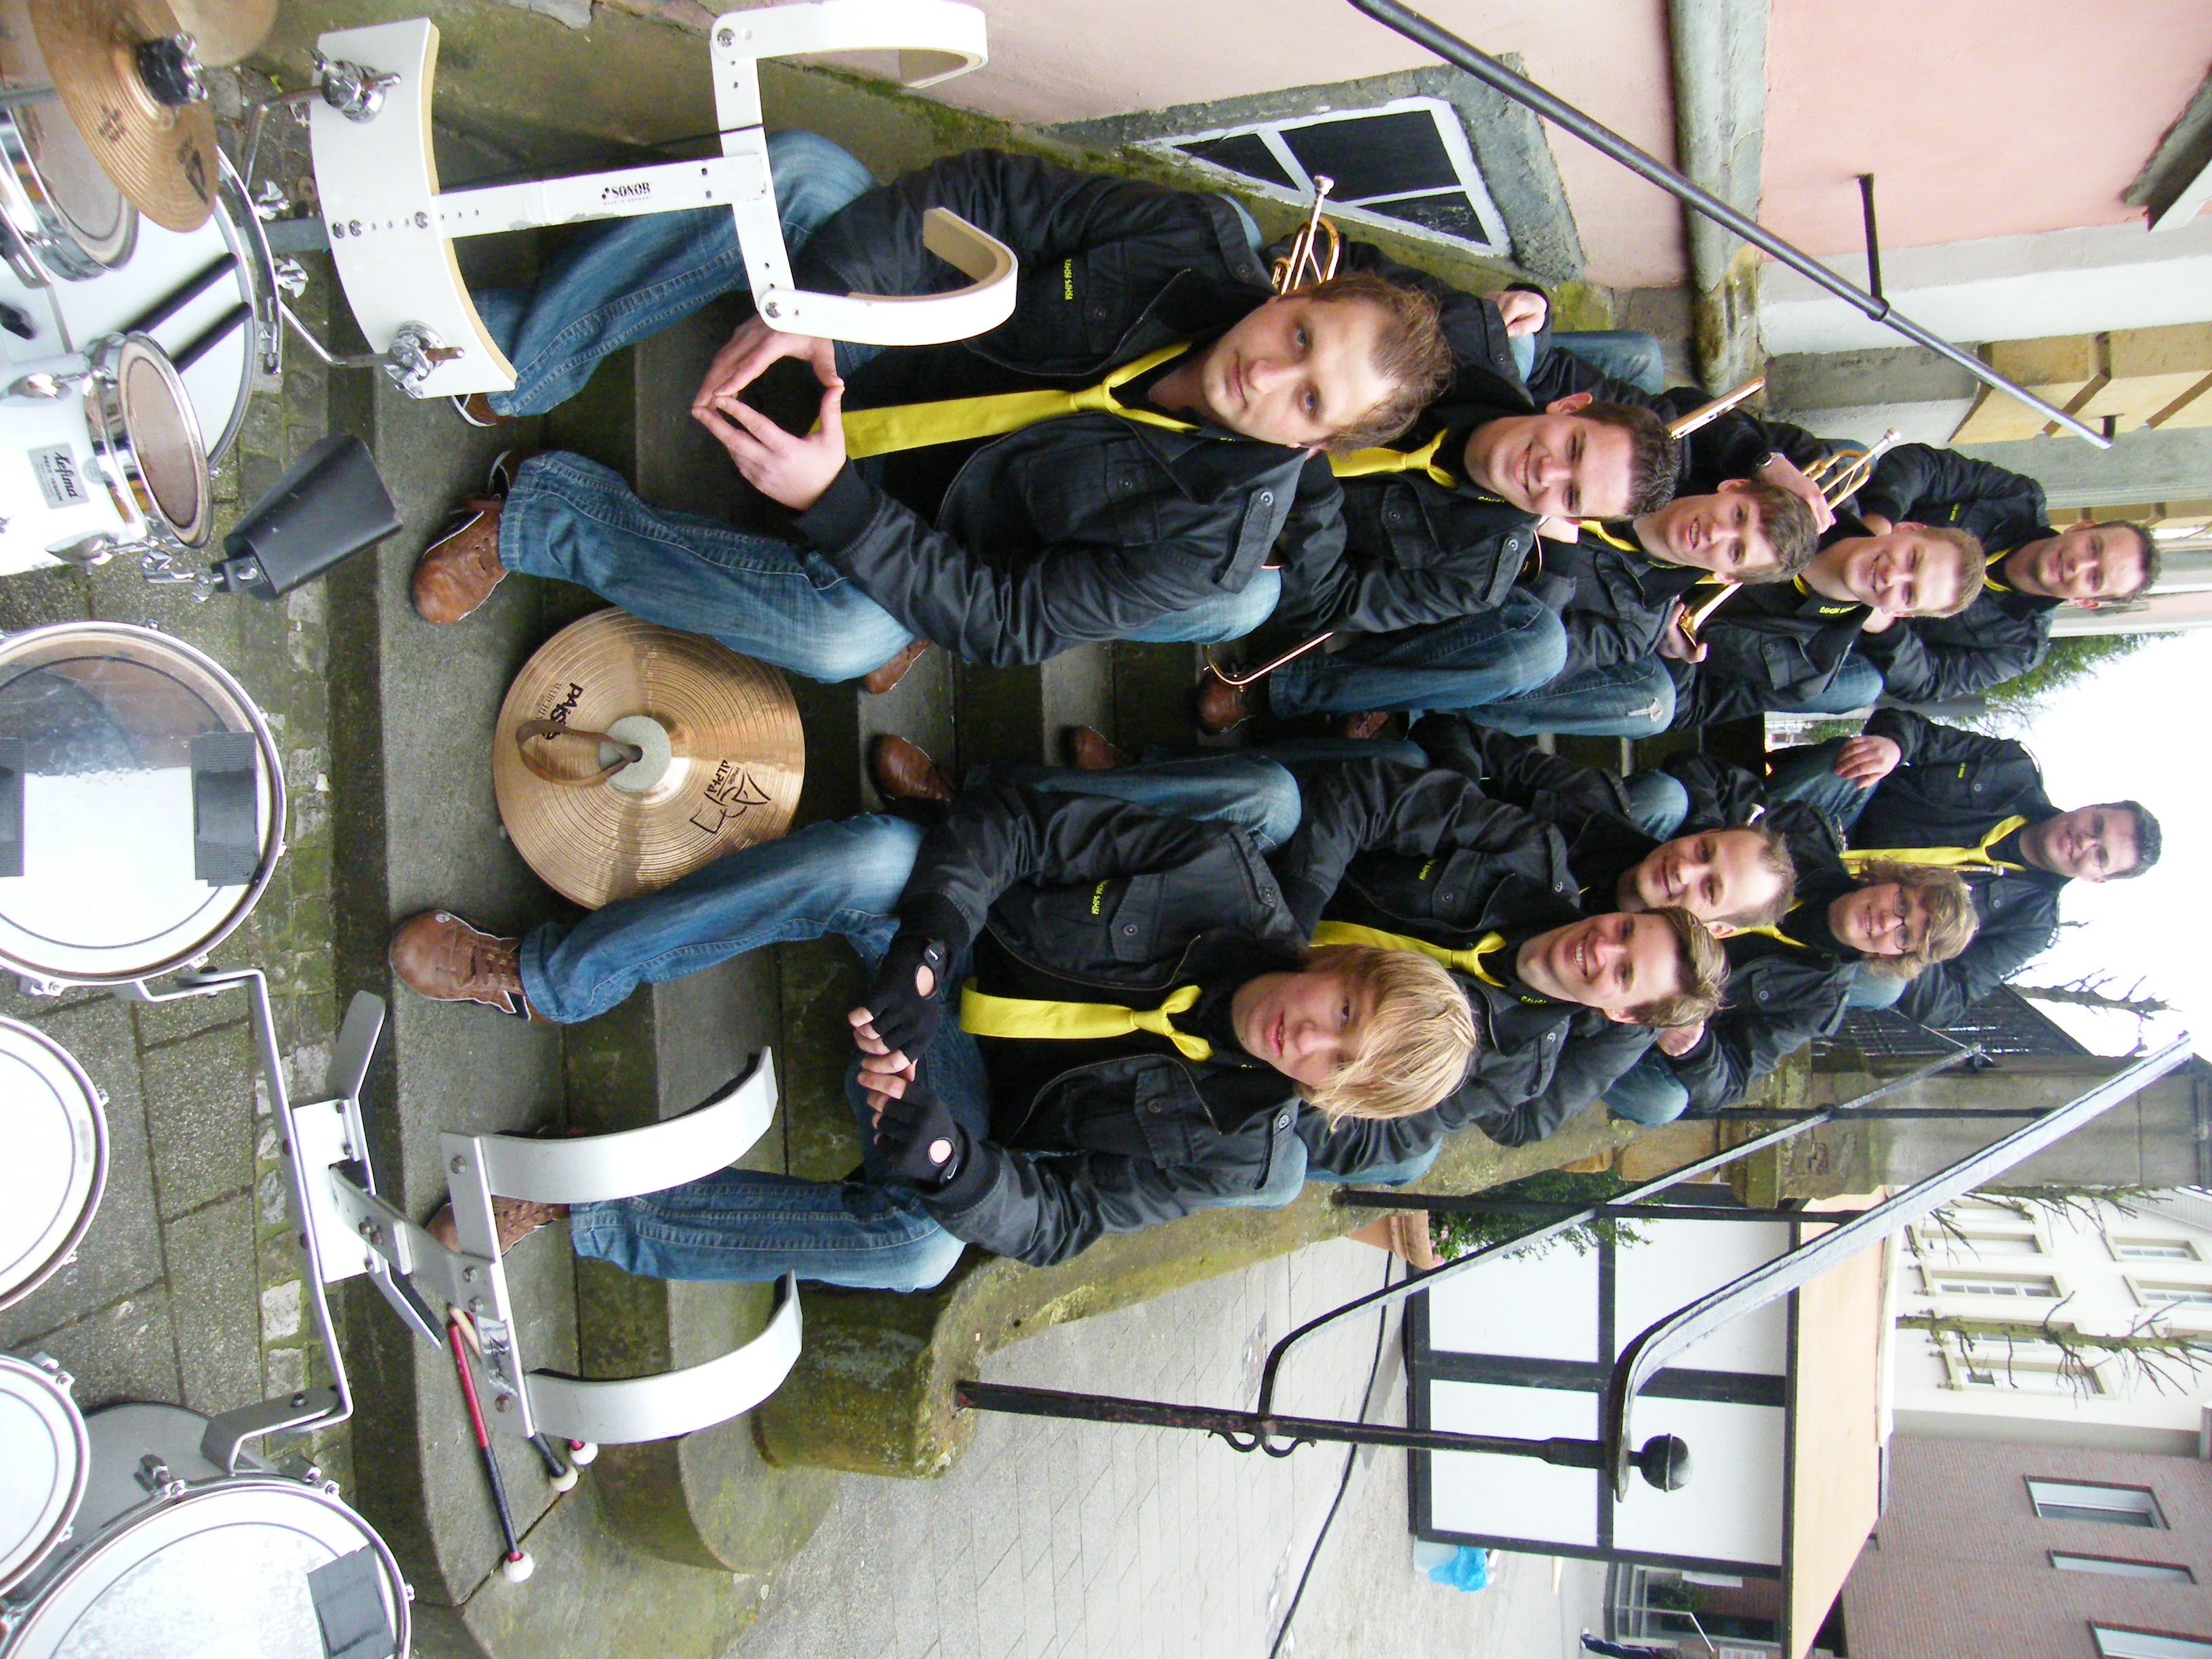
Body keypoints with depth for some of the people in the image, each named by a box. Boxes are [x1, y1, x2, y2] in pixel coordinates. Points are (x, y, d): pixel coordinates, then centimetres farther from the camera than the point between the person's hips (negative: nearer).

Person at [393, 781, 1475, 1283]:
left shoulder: (1239, 1150, -14)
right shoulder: (1228, 881, -14)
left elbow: (1054, 1219, -18)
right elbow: (1016, 827, -13)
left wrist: (933, 1144, -39)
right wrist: (928, 950, -29)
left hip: (971, 1080, -2)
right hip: (937, 941, 3)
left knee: (920, 1246, -37)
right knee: (875, 854, -33)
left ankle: (581, 1213, -19)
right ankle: (537, 981, -21)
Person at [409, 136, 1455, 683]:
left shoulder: (1214, 529, -26)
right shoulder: (1199, 241, -16)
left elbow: (1005, 626, -26)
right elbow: (995, 193, -14)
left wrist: (830, 498, -37)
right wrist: (817, 299, -29)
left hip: (921, 517, -4)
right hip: (899, 335, 4)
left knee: (850, 636, -38)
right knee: (801, 168, -22)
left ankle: (544, 518, -15)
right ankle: (512, 366, -15)